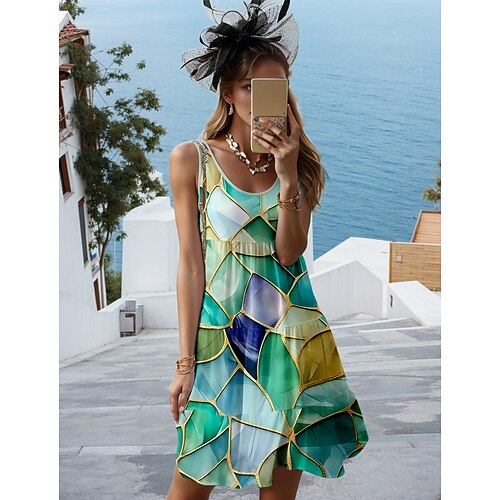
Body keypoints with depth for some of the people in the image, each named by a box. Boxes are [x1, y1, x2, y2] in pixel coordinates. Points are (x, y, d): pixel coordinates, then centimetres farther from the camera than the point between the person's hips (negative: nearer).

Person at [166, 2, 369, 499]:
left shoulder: (297, 162, 5)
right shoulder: (192, 158, -3)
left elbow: (290, 253, -6)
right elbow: (191, 263, -5)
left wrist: (287, 175, -17)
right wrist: (185, 361, -5)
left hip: (290, 335, 3)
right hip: (219, 331, -2)